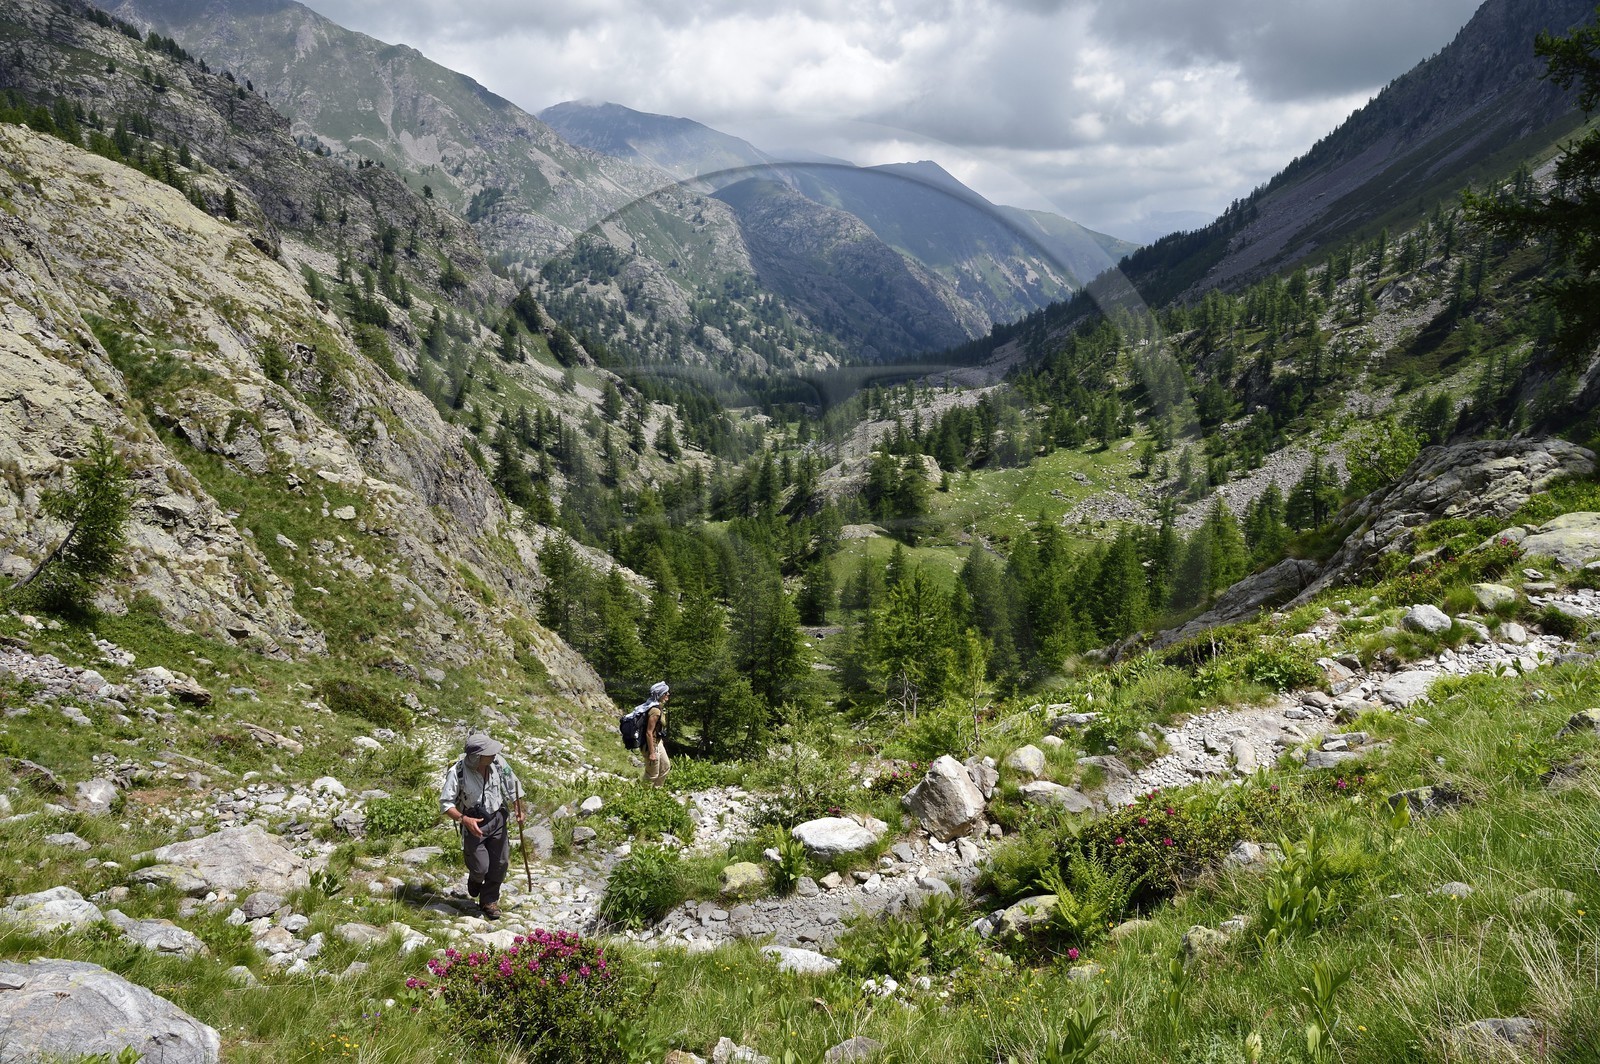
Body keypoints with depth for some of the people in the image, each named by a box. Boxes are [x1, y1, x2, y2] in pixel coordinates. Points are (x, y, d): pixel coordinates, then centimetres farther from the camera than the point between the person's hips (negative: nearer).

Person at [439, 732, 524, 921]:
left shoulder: (498, 762, -13)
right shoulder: (457, 773, -24)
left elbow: (513, 786, 3)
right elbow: (445, 803, -18)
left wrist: (518, 810, -6)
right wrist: (464, 819, -30)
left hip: (497, 819, 4)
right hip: (473, 823, -4)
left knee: (500, 863, 6)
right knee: (481, 867, -3)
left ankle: (489, 901, 28)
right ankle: (475, 880, 36)